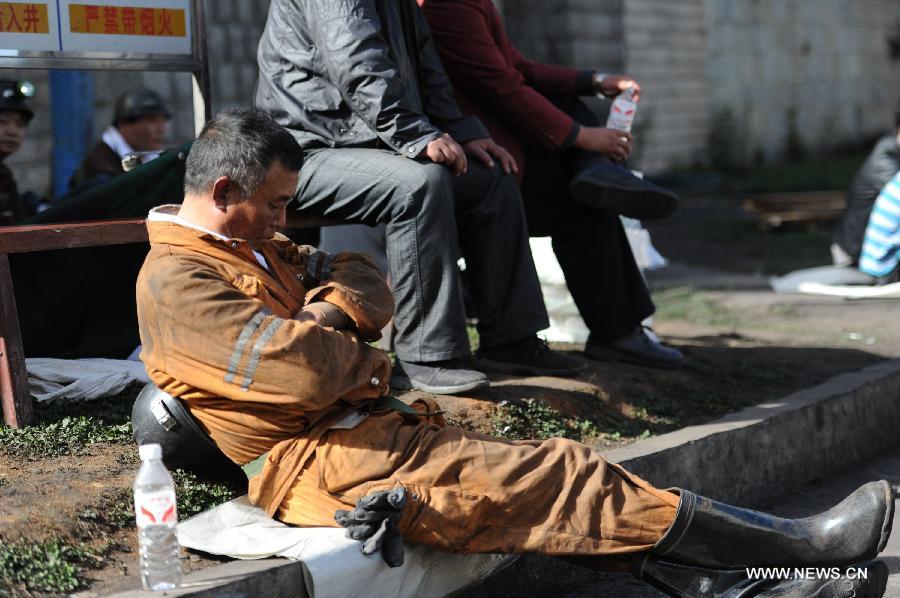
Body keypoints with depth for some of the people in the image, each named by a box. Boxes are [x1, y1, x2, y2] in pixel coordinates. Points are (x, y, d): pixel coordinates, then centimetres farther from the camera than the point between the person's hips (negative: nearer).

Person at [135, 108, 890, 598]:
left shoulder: (248, 247, 18)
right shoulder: (176, 281, -14)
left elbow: (364, 283, 16)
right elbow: (302, 371, -26)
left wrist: (326, 313, -6)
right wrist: (364, 362, -4)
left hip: (364, 428, 10)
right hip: (317, 460, -10)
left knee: (554, 485, -4)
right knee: (553, 478, -14)